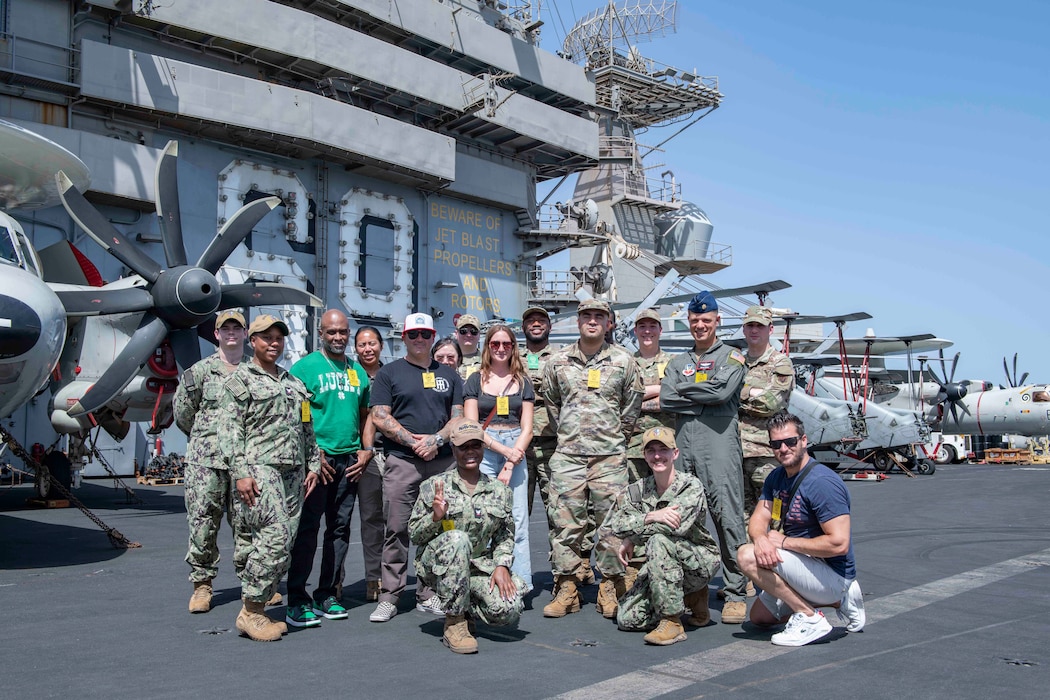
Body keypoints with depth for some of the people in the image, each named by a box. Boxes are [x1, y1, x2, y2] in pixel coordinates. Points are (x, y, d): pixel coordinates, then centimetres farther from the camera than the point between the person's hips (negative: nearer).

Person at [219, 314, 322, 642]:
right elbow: (229, 429, -5)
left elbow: (306, 428, 24)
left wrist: (313, 464, 16)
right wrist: (240, 472, -14)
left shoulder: (293, 382, 22)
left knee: (283, 542, 3)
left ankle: (257, 609, 12)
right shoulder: (240, 378, 3)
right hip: (259, 469, -7)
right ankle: (250, 612, -5)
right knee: (276, 536, -17)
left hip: (293, 472, 7)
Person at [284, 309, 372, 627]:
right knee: (307, 527, -4)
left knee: (340, 528, 9)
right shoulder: (305, 367, -3)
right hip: (317, 458, -5)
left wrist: (366, 450, 6)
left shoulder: (357, 371, 14)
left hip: (350, 461, 6)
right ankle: (297, 601, 3)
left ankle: (327, 595, 20)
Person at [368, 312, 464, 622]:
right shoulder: (389, 373, 7)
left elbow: (458, 416, 11)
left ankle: (429, 595, 14)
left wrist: (436, 439, -7)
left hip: (443, 461, 3)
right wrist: (413, 441, -11)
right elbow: (380, 416, -1)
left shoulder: (448, 375, 16)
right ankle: (389, 597, 6)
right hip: (402, 461, -2)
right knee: (396, 530, -2)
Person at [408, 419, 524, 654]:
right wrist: (435, 517, -23)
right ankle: (454, 624, -22)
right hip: (437, 564, -3)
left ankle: (465, 607, 13)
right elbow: (414, 534, -3)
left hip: (479, 566, 3)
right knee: (457, 539, -37)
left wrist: (502, 565, -5)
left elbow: (505, 535, 12)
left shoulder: (499, 490, 5)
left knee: (509, 611, -23)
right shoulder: (434, 486, -4)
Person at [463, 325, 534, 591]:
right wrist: (503, 449, -10)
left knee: (517, 519, -4)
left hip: (516, 451, 1)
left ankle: (520, 582, 2)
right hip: (483, 450, -1)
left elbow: (526, 428, 7)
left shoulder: (522, 382, 13)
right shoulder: (476, 380, 8)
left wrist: (511, 464, -6)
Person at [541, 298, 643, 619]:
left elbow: (633, 404, 12)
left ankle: (610, 587, 12)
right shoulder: (558, 361, 8)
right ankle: (567, 587, 10)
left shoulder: (623, 360, 5)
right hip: (568, 454, 1)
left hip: (610, 455, -1)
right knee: (566, 521, 1)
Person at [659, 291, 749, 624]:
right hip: (683, 443, 5)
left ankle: (736, 593, -1)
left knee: (728, 517, -7)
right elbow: (665, 399, 5)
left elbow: (721, 392, -11)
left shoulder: (732, 357, 7)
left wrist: (684, 390, 1)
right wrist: (703, 397, -4)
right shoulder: (678, 362, 21)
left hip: (719, 444, -5)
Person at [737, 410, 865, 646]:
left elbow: (839, 543, -28)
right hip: (808, 566, 10)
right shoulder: (777, 477, 6)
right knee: (759, 616, 22)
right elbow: (758, 520, 1)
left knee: (748, 556, -23)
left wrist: (785, 541, -20)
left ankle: (809, 618, -12)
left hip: (833, 574, -10)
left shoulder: (823, 483, -22)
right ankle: (839, 599, 18)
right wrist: (761, 538, -24)